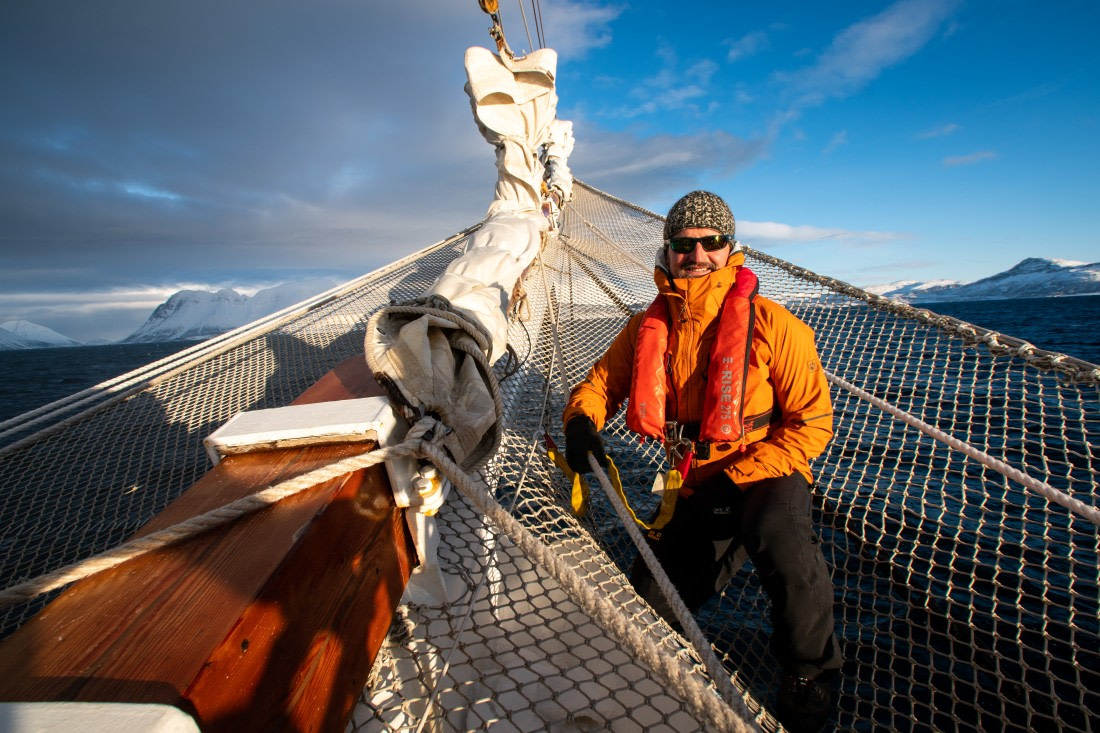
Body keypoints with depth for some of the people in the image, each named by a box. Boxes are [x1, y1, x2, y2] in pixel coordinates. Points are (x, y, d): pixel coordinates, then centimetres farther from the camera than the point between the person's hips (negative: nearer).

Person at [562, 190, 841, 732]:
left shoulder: (770, 323, -15)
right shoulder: (648, 327, -4)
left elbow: (812, 423, -13)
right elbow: (603, 380, 7)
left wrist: (737, 480, -21)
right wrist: (582, 419, -17)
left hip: (767, 471, -3)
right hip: (698, 485, 4)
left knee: (779, 536, -37)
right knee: (647, 603, 2)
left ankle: (810, 672, -6)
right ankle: (726, 549, 33)